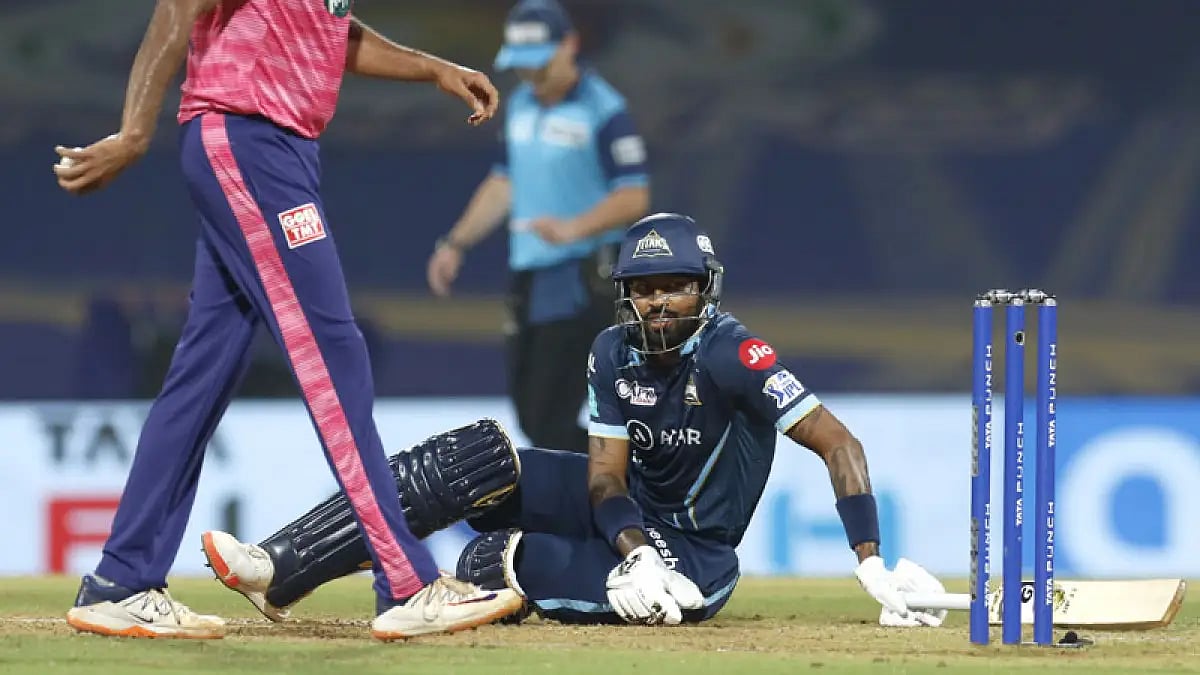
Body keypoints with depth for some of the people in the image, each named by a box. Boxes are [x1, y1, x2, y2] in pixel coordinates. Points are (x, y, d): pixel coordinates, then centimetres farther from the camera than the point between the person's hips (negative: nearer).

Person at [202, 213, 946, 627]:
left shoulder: (732, 356, -26)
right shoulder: (616, 353, -6)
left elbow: (839, 444, -28)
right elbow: (605, 479, -9)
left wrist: (875, 569, -36)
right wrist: (638, 554, -31)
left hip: (696, 548, -6)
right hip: (629, 510, 6)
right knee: (465, 458, -13)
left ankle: (496, 565, -13)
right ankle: (280, 569, -18)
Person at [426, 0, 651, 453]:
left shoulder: (604, 111, -13)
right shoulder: (519, 106, 12)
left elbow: (634, 198, -17)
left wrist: (573, 229, -32)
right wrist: (456, 243, 13)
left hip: (583, 280, -8)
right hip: (526, 276, 8)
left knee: (551, 418, -11)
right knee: (528, 412, 11)